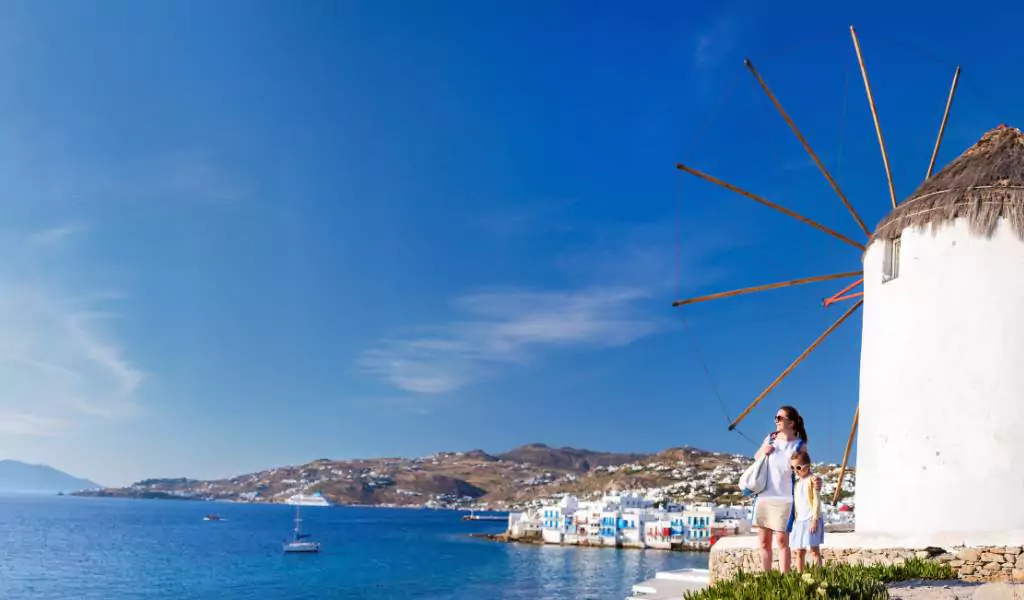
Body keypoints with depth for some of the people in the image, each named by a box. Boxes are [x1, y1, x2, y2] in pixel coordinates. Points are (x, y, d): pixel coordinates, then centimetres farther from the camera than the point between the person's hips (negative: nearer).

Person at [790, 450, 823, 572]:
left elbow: (816, 500, -13)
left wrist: (815, 519, -17)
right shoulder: (796, 483, 14)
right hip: (799, 521, 7)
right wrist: (794, 519, 13)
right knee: (799, 552, 9)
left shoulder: (812, 480, -8)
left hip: (810, 520, -7)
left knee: (814, 551, -5)